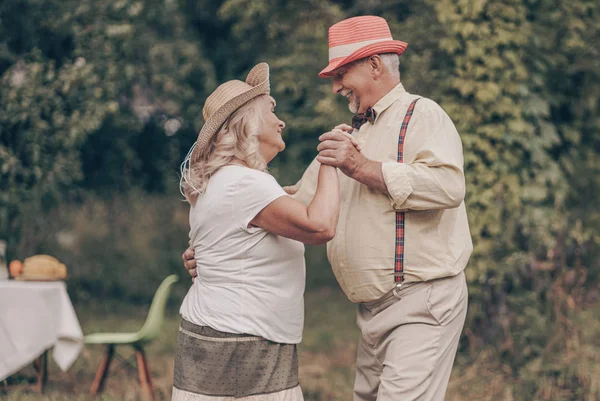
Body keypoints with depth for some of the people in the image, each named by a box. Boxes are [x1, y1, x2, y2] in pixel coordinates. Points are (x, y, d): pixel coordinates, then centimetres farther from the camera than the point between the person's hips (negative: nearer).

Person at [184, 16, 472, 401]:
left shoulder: (422, 116, -5)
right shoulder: (351, 135, 21)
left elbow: (449, 184, -24)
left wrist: (365, 169, -21)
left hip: (423, 301, -9)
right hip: (374, 310, 9)